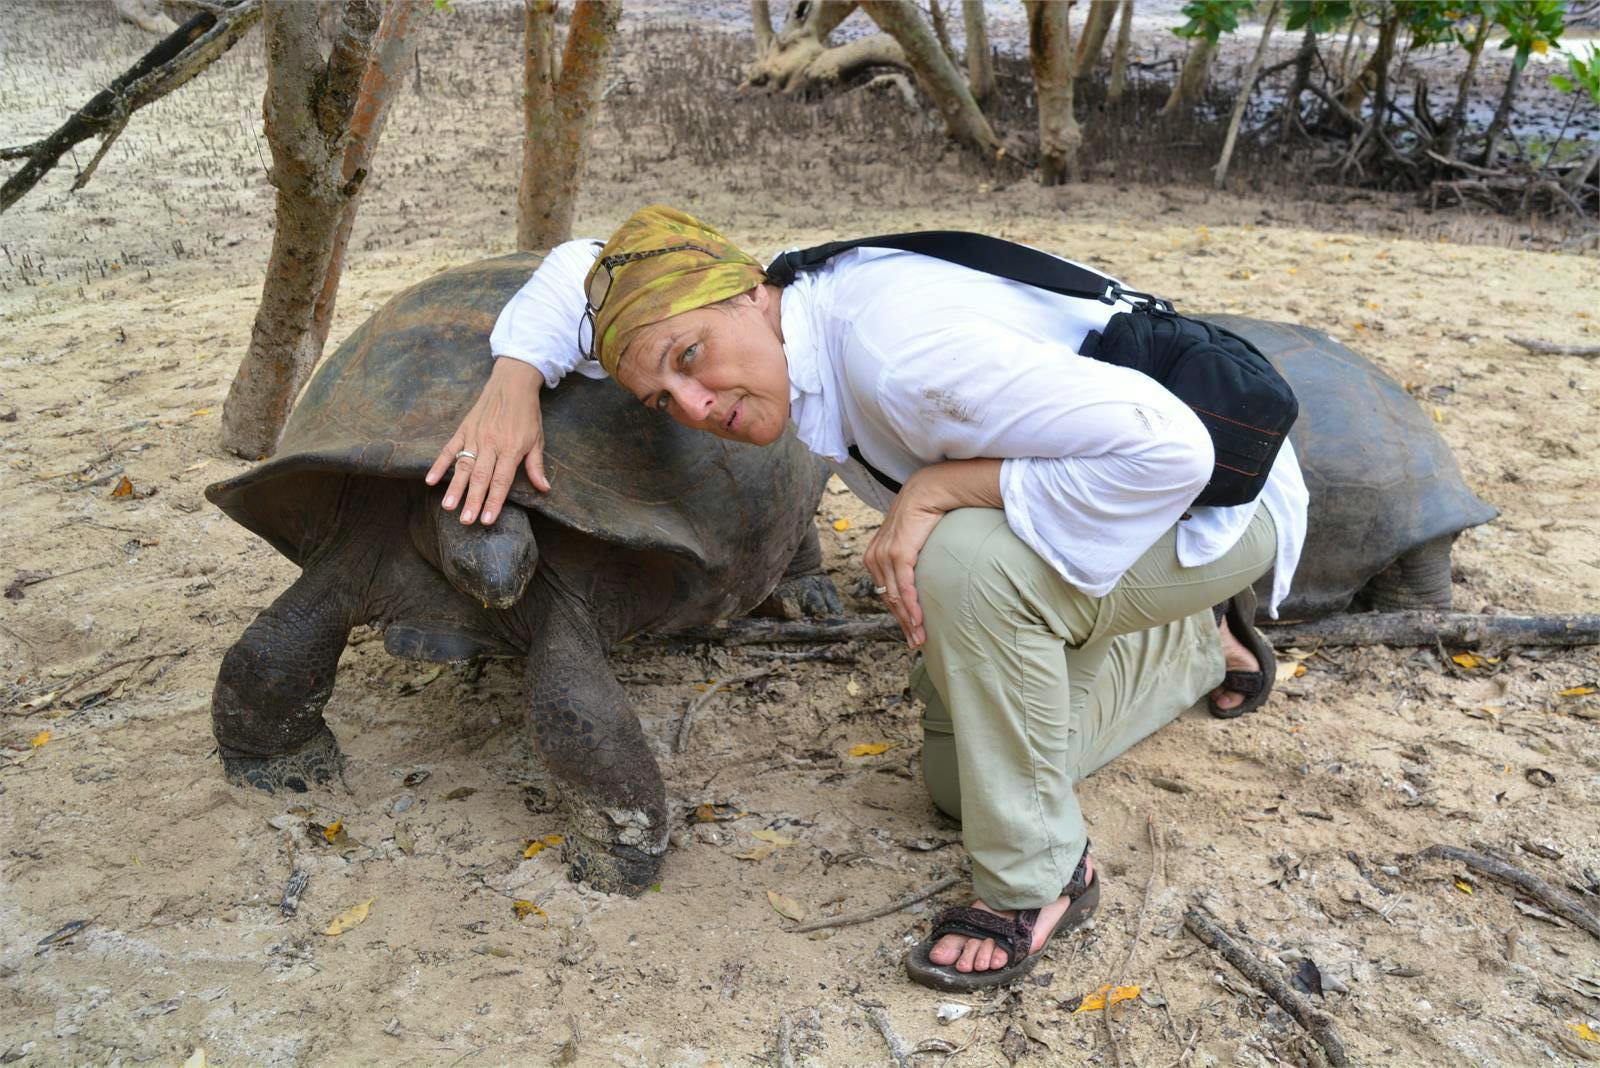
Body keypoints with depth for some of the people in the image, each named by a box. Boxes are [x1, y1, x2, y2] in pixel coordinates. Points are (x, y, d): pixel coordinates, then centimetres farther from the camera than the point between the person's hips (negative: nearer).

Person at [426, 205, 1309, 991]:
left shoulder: (904, 350, -37)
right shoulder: (777, 322, -10)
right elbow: (580, 268, 5)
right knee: (958, 777, 11)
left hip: (1216, 496, -8)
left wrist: (934, 489, -35)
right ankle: (1199, 645, 30)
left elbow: (1167, 448, -39)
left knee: (965, 558, -38)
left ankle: (1038, 876, -13)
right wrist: (512, 382, -13)